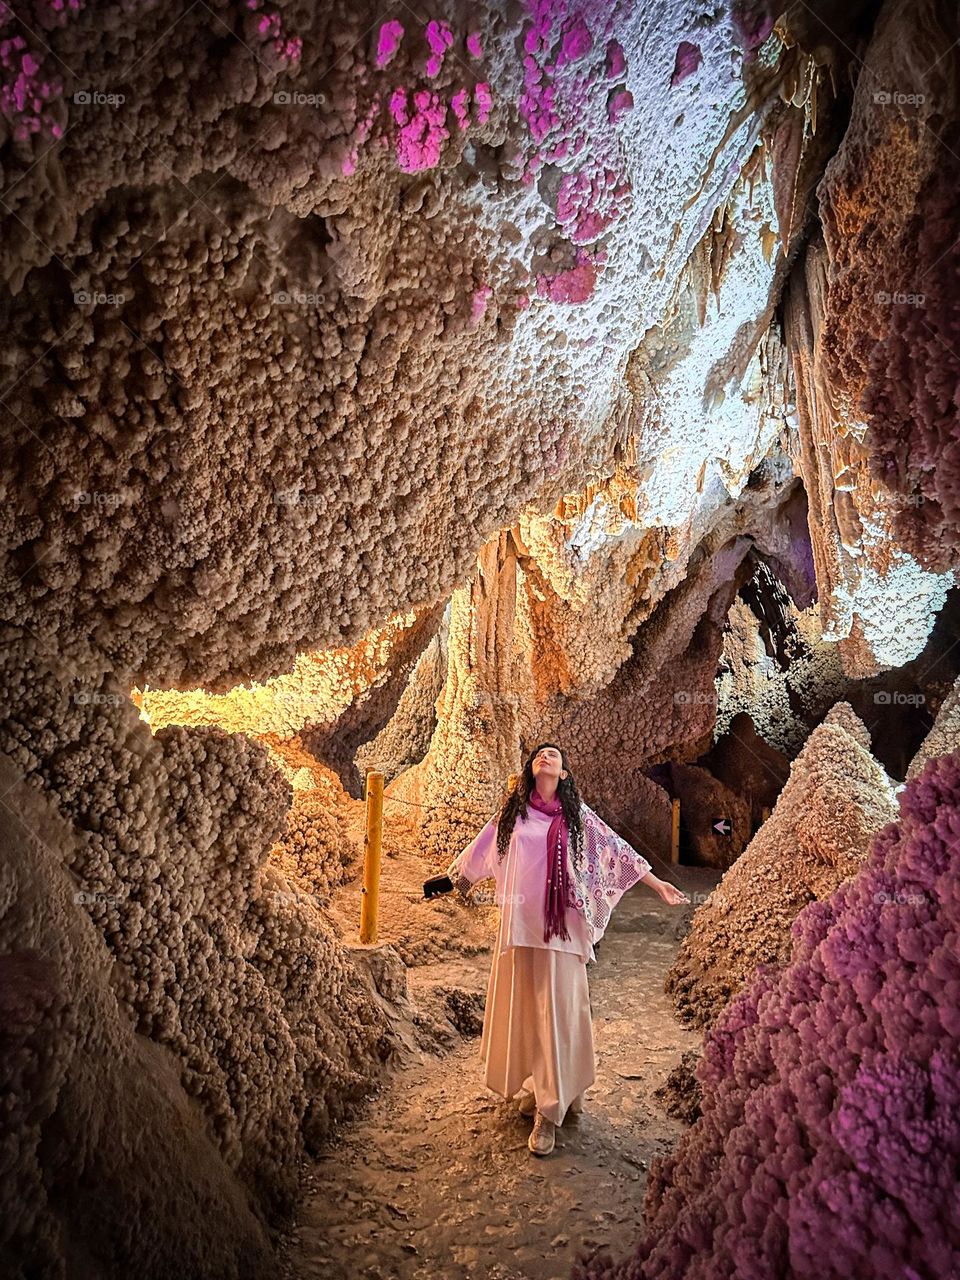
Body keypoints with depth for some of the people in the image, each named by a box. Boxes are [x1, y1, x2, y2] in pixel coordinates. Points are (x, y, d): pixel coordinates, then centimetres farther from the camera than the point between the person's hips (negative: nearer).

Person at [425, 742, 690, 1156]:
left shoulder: (576, 814, 3)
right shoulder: (513, 811, 6)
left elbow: (617, 849, 7)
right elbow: (479, 850, 18)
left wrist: (657, 884, 6)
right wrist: (451, 879, 28)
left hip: (560, 927, -2)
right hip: (519, 922, 2)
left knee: (556, 1010, -1)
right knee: (521, 1007, 8)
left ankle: (549, 1110, 8)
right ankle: (535, 1086, 28)